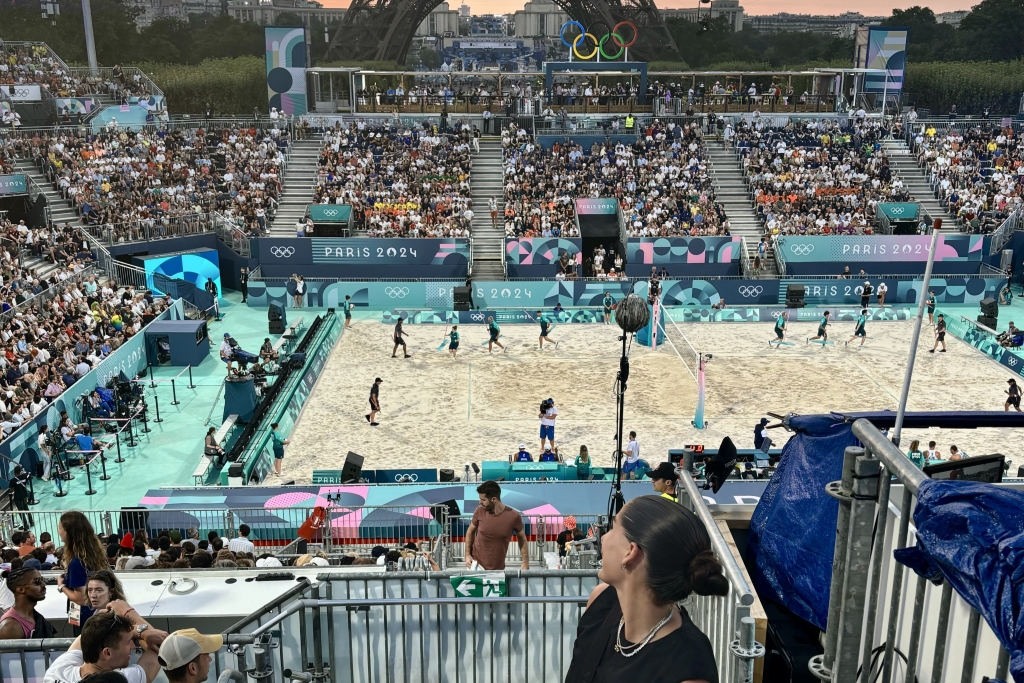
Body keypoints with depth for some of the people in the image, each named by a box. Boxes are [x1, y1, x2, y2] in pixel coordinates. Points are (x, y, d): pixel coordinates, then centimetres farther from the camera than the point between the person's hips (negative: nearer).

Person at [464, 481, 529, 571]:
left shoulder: (513, 516, -16)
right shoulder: (480, 511, -11)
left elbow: (522, 538, 0)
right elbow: (470, 531, 6)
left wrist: (525, 563, -1)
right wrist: (467, 554, -2)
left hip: (498, 568, 0)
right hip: (476, 563, 0)